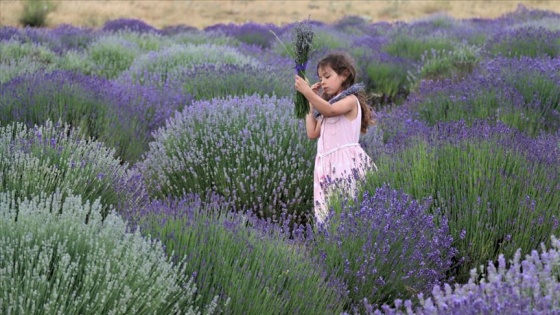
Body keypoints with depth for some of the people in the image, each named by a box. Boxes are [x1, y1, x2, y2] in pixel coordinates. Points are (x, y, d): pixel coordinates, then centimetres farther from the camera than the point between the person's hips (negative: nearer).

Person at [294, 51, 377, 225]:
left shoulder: (350, 99, -1)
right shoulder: (328, 103, 24)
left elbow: (330, 110, -21)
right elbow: (313, 133, 18)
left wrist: (306, 92, -25)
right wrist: (311, 103, 19)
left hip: (345, 160, -8)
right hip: (327, 163, 8)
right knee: (328, 209, 1)